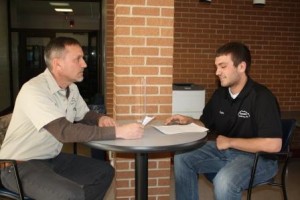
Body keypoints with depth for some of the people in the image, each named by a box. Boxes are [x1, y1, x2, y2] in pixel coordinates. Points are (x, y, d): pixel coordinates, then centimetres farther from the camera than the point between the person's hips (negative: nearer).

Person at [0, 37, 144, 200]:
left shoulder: (71, 88, 2)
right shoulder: (34, 90, -25)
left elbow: (84, 116, 16)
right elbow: (65, 132, -35)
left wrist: (100, 119, -9)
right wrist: (117, 132, -36)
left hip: (52, 159, 8)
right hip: (19, 164, -8)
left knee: (104, 171, 5)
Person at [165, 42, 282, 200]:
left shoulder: (261, 97, -20)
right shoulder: (220, 94, 2)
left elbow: (273, 145, -27)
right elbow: (206, 124, 15)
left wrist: (230, 141, -20)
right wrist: (189, 121, -7)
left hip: (258, 157, -7)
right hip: (224, 150, 7)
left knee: (223, 181, -34)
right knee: (182, 158, -5)